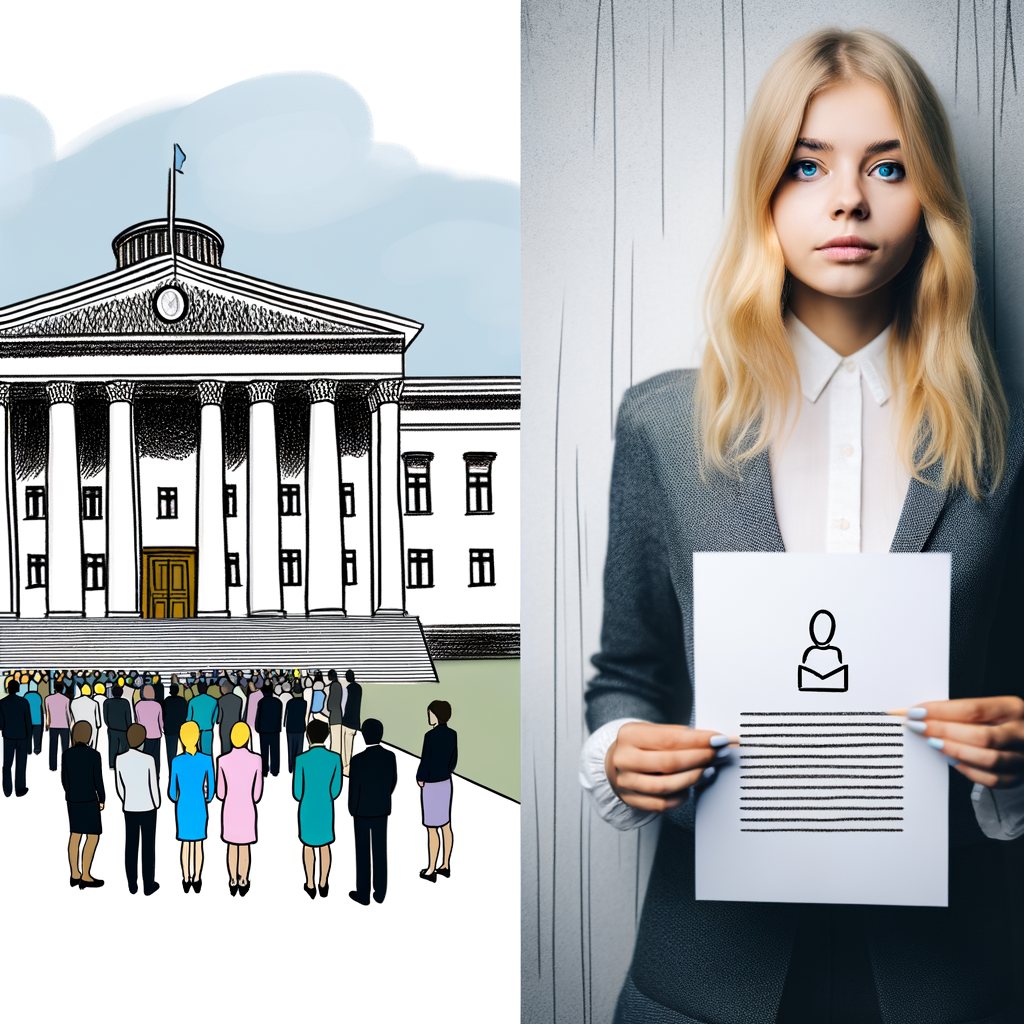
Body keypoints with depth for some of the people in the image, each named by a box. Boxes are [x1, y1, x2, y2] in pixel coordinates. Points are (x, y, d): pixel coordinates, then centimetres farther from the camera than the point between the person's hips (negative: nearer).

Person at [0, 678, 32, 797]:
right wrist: (29, 737, 2)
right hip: (22, 737, -1)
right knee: (20, 764, 9)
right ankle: (20, 789, 16)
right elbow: (28, 721, -11)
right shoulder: (24, 702, -14)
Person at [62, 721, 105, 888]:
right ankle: (85, 877, 4)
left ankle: (75, 874, 20)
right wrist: (102, 799, -1)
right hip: (89, 800, -6)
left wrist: (70, 795, 18)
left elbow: (64, 779, 4)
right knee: (93, 837, 3)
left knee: (76, 834, 15)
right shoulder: (94, 755, -18)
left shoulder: (67, 754, -3)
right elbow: (98, 780, -14)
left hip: (72, 799, 6)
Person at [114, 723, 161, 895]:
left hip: (129, 808, 3)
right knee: (148, 846, 7)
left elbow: (119, 786, 1)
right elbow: (153, 785, -12)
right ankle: (148, 885, 14)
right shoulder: (148, 759, -20)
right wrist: (156, 803, 7)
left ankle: (132, 885, 20)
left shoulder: (119, 759, -9)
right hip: (147, 808, -3)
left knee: (131, 846, 12)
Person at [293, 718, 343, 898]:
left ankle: (311, 885, 26)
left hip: (307, 808, -2)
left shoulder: (301, 759, -21)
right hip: (326, 808, 2)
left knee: (308, 844, 17)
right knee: (325, 844, 19)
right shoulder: (335, 758, -15)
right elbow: (336, 789, -5)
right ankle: (323, 885, 29)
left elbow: (297, 792, -13)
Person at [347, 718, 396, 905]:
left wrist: (352, 810, 2)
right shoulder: (390, 756, -13)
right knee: (380, 851, 16)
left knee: (362, 853, 11)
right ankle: (380, 892, 26)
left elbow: (354, 790, -18)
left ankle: (363, 893, 23)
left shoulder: (357, 760, -27)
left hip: (362, 811, -4)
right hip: (382, 810, 4)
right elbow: (393, 782, 2)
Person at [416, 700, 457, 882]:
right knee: (445, 825, 16)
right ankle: (446, 866, 25)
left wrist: (420, 779, -3)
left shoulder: (430, 736, -25)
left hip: (431, 786, -7)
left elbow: (424, 762, -20)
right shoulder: (453, 734, -2)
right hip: (446, 783, 8)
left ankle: (431, 870, 12)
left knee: (432, 829, 3)